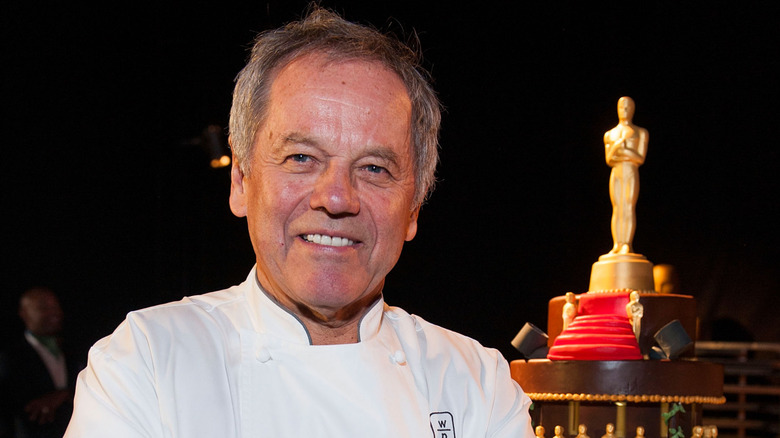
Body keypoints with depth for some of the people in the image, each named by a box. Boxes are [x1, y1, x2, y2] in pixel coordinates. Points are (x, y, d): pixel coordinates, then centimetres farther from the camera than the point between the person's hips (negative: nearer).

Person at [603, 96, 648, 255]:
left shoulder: (641, 132, 11)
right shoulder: (609, 135, 20)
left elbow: (640, 159, 1)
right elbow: (609, 160, 10)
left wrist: (621, 150, -7)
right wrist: (615, 147, -10)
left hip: (632, 172, -3)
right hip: (615, 173, 3)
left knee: (628, 207, -13)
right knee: (617, 209, -4)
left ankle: (627, 245, -19)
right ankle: (617, 245, -8)